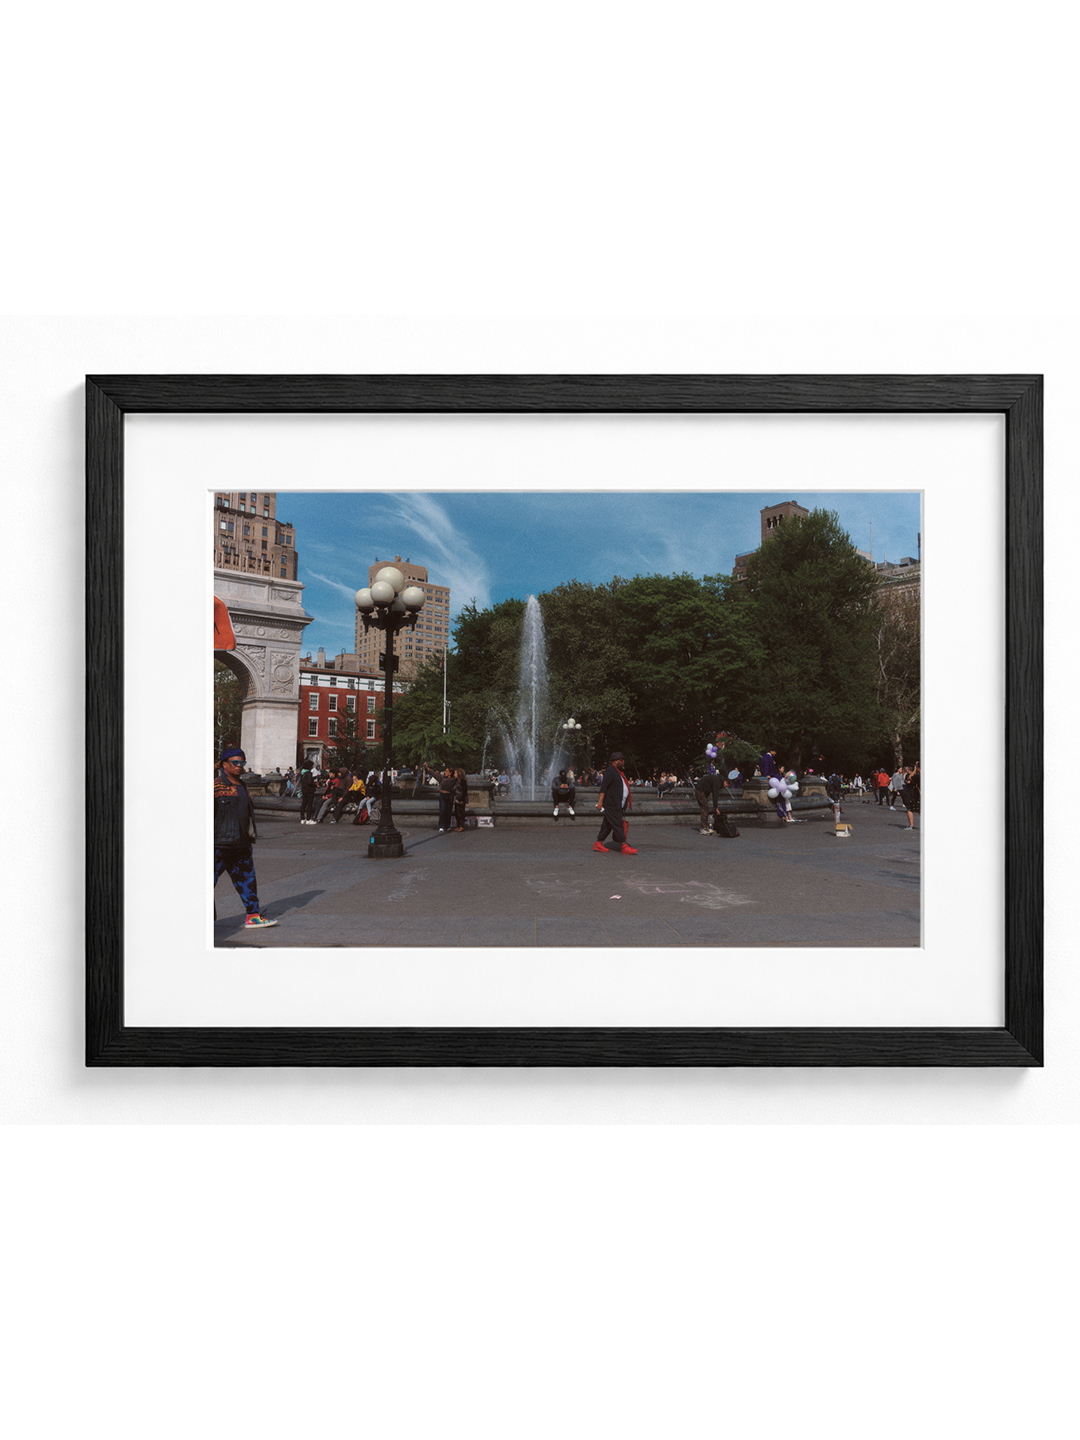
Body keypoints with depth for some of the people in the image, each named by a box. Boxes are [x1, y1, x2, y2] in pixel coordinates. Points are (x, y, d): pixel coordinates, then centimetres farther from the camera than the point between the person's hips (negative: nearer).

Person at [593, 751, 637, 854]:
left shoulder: (618, 771, 19)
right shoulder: (610, 771, -13)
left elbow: (622, 787, 25)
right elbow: (604, 787, -19)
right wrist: (600, 801, -24)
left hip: (617, 805, 10)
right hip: (611, 805, -10)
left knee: (607, 825, 11)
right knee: (617, 824, -9)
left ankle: (598, 844, 16)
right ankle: (624, 847, -10)